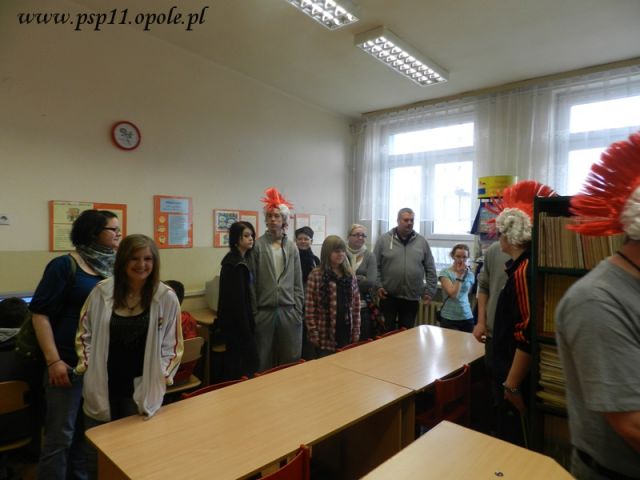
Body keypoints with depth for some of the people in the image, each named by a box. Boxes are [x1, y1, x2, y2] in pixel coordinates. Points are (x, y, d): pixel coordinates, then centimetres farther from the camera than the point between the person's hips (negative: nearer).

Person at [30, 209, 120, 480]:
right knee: (61, 436, 3)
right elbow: (40, 314, -10)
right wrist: (53, 360, -16)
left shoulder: (114, 266, 6)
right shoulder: (65, 265, -9)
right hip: (70, 363, -5)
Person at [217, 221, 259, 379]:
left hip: (236, 320, 10)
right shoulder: (234, 263, -19)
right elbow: (237, 298, -22)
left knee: (235, 359, 16)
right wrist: (245, 328, -20)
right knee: (250, 359, -2)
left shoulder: (239, 260, 12)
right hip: (237, 320, -10)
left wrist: (248, 323, 16)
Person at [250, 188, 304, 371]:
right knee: (263, 361, 9)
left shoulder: (292, 248, 6)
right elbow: (252, 281, -4)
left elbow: (298, 282, 8)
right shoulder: (257, 245, -5)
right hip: (264, 311, -2)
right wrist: (253, 312, -5)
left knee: (291, 360, 11)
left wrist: (298, 310, 3)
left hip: (288, 311, 3)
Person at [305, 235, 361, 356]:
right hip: (326, 335, -4)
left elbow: (356, 304, 9)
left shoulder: (350, 275, 6)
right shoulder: (316, 275, -8)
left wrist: (356, 331, 6)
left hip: (346, 332, 4)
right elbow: (309, 308, -8)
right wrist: (314, 334, -10)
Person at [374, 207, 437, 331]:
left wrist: (429, 291, 2)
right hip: (389, 296, -2)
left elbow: (430, 269, 6)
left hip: (412, 298, 2)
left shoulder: (422, 241, 3)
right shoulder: (384, 239, -3)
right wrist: (378, 286, -10)